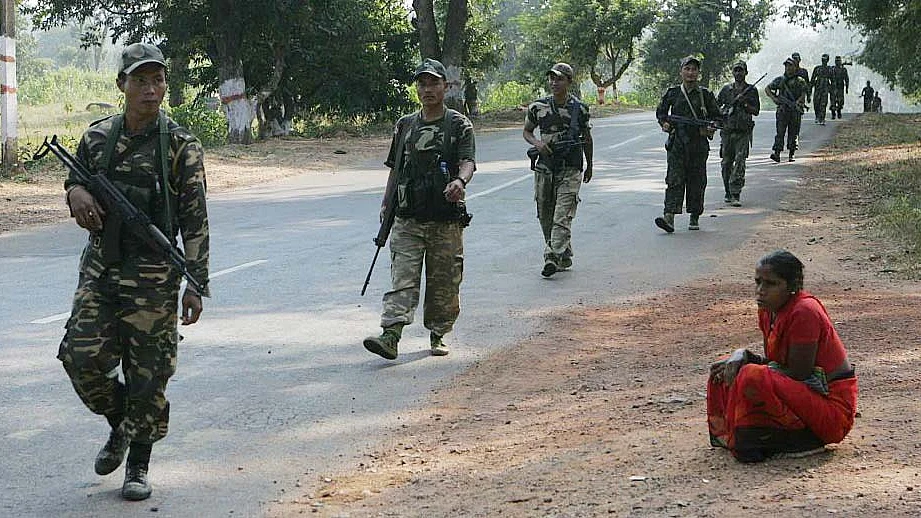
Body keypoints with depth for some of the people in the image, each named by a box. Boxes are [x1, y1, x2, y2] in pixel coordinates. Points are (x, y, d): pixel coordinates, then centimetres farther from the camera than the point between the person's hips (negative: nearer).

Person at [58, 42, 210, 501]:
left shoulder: (181, 146, -5)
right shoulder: (97, 137, 6)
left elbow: (195, 220, -5)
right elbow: (74, 183, 21)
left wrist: (195, 285, -8)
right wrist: (77, 194, -5)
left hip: (153, 277, -3)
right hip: (100, 268, 4)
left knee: (148, 374, 1)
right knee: (82, 359, -4)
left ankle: (138, 465, 17)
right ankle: (119, 427, 25)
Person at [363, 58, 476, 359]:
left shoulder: (459, 125, 1)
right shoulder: (405, 126, 13)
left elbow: (468, 162, -13)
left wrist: (460, 181, -34)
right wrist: (387, 204, 14)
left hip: (446, 221, -2)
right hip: (408, 220, 2)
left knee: (444, 283, 6)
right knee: (402, 278, -9)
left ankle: (437, 335, 21)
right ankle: (390, 336, -19)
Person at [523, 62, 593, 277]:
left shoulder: (580, 109, -1)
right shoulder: (538, 107, 3)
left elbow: (586, 139, 12)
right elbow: (526, 131, 16)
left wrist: (589, 167, 20)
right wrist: (536, 142, -7)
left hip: (570, 169, -3)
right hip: (544, 168, 3)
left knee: (562, 217, -14)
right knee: (545, 216, 8)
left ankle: (554, 257, -22)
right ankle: (565, 256, 23)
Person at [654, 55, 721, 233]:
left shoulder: (706, 95, 4)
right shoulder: (672, 93, 5)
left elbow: (717, 116, 11)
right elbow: (660, 111, 18)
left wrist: (711, 128, -8)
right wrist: (664, 123, -1)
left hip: (698, 144, 1)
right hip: (677, 143, -1)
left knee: (697, 181, 6)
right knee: (674, 180, -11)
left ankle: (695, 218, 19)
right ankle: (669, 217, -21)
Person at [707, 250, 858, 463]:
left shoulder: (805, 312, -22)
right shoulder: (768, 310, 5)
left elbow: (799, 373, -21)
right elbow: (774, 364, 11)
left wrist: (747, 364, -13)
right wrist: (743, 355, -10)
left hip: (832, 408, -9)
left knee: (752, 377, -32)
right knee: (725, 369, 8)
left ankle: (802, 441, -15)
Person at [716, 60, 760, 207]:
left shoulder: (751, 90, 5)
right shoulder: (726, 89, 10)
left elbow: (756, 111, 3)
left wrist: (744, 104, -12)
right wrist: (726, 110, -4)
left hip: (743, 131, -3)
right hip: (727, 130, 3)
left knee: (740, 162, -12)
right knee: (726, 163, 6)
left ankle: (735, 195, -15)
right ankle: (728, 193, 20)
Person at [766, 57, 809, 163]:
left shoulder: (800, 81, 5)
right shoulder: (780, 80, 7)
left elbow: (803, 95, -1)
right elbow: (767, 89, 12)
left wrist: (797, 102, -19)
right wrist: (773, 98, -4)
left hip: (795, 111, 0)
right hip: (782, 110, 0)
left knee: (793, 134, 4)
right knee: (780, 132, -9)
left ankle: (791, 154, 12)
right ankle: (777, 153, -16)